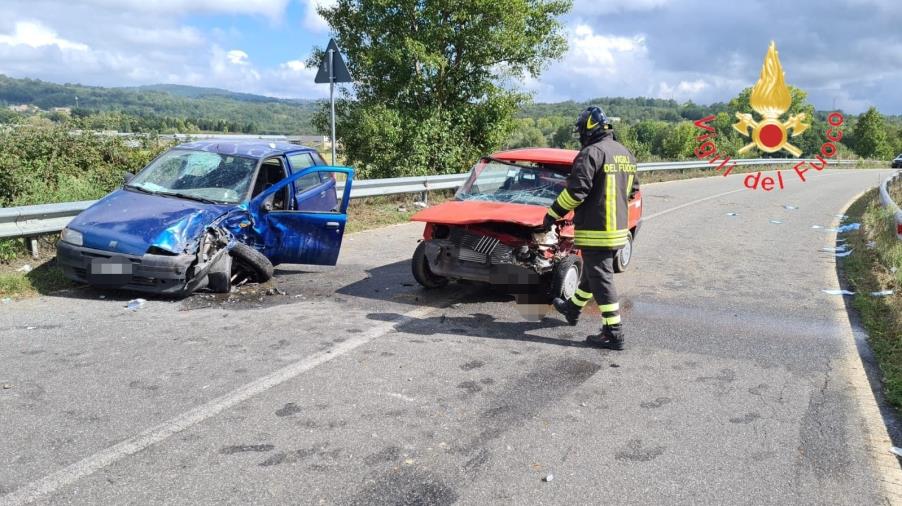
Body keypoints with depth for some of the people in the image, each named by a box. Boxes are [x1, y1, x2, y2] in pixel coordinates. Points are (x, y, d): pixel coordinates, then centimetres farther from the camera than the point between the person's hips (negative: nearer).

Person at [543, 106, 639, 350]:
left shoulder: (592, 153, -16)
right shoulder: (626, 154, 11)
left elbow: (575, 191, -21)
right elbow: (632, 189, 20)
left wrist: (553, 214, -10)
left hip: (595, 230, -9)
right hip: (618, 227, 9)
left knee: (601, 279, -3)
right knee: (592, 272, 22)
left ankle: (614, 334, 0)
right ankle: (572, 309, 42)